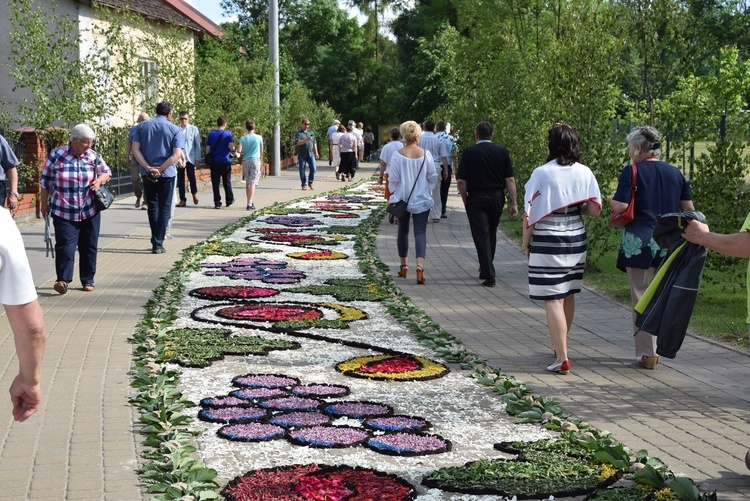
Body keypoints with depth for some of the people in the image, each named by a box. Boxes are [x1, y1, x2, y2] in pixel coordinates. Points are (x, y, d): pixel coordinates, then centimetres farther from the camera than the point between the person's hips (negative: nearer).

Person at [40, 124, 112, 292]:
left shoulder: (94, 156, 0)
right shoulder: (57, 155, -7)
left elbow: (106, 172, 13)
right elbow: (45, 180, 1)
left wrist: (99, 180, -9)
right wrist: (44, 203, 4)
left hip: (90, 211, 3)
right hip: (64, 212, -3)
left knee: (89, 246, 8)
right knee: (65, 245, -13)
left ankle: (88, 280, 18)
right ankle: (63, 280, -15)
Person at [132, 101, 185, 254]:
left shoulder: (142, 126, 5)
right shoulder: (175, 130, -3)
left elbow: (135, 149, -5)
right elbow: (177, 155, -14)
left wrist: (148, 168, -13)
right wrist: (160, 170, -16)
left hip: (147, 173, 3)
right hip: (167, 173, -2)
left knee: (152, 206, 16)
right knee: (164, 208, 6)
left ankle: (156, 241, 17)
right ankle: (158, 244, 2)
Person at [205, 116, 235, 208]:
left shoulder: (211, 134, 3)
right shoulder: (228, 134, -5)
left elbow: (207, 149, 3)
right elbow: (231, 147, -13)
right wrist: (232, 149, 9)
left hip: (214, 162, 1)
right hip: (225, 161, -1)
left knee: (215, 183, 3)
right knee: (227, 182, 12)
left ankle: (217, 203, 1)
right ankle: (229, 200, 21)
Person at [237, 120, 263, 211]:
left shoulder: (243, 138, 0)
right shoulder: (259, 138, -1)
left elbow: (239, 150, -8)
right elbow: (261, 151, 10)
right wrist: (261, 158, 30)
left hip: (245, 160, 2)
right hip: (255, 160, -2)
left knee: (247, 183, 15)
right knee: (253, 183, -8)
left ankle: (249, 202, 23)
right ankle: (250, 204, -17)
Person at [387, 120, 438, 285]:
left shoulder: (397, 155, -10)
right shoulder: (425, 154, -7)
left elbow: (393, 179, -6)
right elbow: (433, 177, -1)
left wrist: (394, 192, 13)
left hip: (402, 199, 0)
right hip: (422, 199, 0)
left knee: (403, 231, 17)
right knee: (420, 232, -3)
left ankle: (404, 266, 25)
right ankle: (420, 264, -24)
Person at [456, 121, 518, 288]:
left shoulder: (469, 152, -6)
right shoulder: (502, 151, 2)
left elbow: (461, 181, -9)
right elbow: (510, 179, -1)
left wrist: (465, 201, 4)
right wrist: (513, 203, 1)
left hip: (476, 199, -4)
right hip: (497, 198, 4)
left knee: (481, 236, -1)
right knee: (491, 234, 19)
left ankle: (489, 275, -7)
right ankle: (486, 269, 34)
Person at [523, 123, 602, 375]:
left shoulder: (542, 173, -12)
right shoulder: (584, 173, 0)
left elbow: (530, 213, -11)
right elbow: (595, 209, 1)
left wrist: (526, 242, 0)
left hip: (547, 240, -5)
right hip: (576, 239, 5)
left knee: (553, 299, -4)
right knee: (568, 295, 20)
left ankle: (562, 358, -10)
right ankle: (560, 346, 37)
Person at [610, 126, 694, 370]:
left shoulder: (632, 171, -7)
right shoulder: (676, 173, 8)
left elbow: (620, 207, -14)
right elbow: (689, 210, 10)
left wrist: (611, 201, 7)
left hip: (640, 242, -5)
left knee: (642, 297, 3)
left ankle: (647, 354, 5)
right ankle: (657, 349, 21)